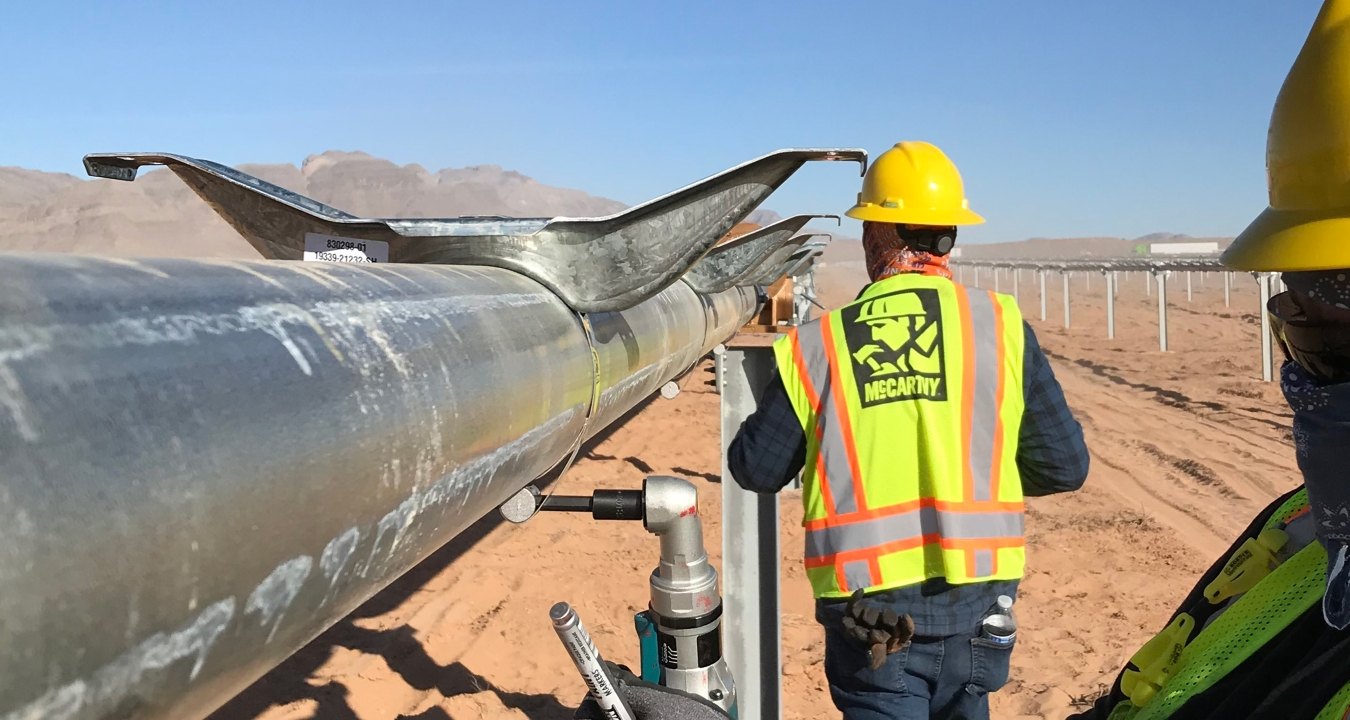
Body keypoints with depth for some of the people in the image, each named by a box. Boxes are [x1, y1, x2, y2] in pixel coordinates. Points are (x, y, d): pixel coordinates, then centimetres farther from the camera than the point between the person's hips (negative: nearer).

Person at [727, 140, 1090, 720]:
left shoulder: (818, 345, -5)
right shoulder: (1001, 324, -4)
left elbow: (755, 469, 4)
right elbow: (1064, 466, 0)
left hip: (869, 608, -2)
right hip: (974, 603, 3)